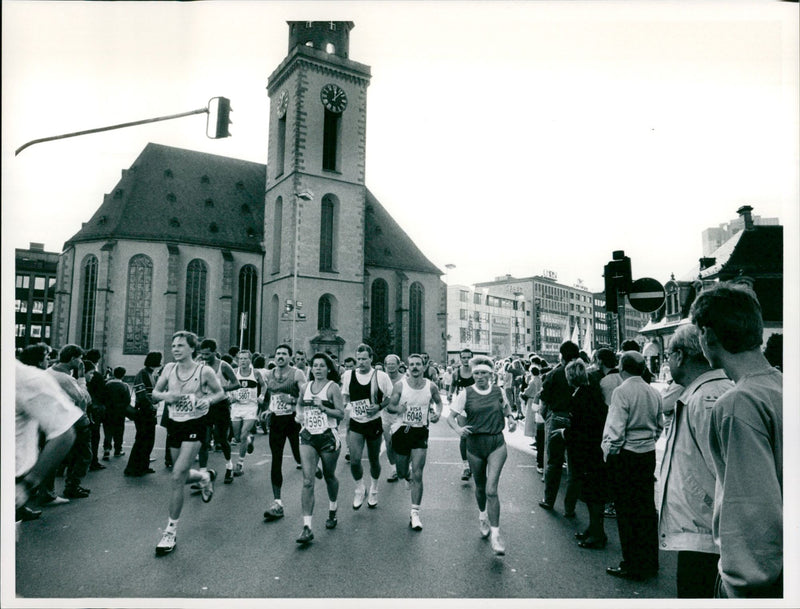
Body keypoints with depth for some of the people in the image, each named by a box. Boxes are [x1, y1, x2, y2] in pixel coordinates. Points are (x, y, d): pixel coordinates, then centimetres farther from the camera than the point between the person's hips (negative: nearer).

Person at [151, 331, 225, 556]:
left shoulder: (204, 371, -11)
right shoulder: (169, 368, 0)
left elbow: (220, 393, 1)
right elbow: (155, 392, 9)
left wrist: (207, 400, -19)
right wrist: (166, 396, -13)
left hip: (195, 425, -5)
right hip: (175, 424, 5)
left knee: (177, 476, -12)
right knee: (181, 474, 15)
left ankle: (171, 531, 1)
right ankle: (206, 476, 50)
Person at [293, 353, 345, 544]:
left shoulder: (332, 387, -7)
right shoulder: (306, 387, 8)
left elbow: (341, 413, -12)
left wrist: (323, 407, -21)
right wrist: (301, 415, 6)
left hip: (328, 437, -3)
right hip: (308, 437, 3)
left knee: (329, 476, 15)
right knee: (307, 481, -8)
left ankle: (332, 511, 42)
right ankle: (307, 527, -8)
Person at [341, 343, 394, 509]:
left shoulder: (381, 376, -9)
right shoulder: (348, 375, -2)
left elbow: (391, 397, 0)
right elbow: (345, 398, 11)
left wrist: (379, 406, -16)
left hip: (374, 423, -1)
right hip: (355, 423, 1)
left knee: (374, 460, 11)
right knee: (354, 460, -10)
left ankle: (373, 491, 36)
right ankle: (359, 489, 18)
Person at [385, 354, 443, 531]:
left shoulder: (431, 386, -5)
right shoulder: (400, 385, -8)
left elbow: (438, 401, 14)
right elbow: (389, 406, -3)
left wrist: (438, 413, -7)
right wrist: (397, 408, -26)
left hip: (421, 432, -1)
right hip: (402, 430, 1)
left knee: (417, 475, -6)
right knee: (402, 473, 15)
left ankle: (415, 514, 3)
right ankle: (408, 476, 52)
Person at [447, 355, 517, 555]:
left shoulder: (498, 392, 0)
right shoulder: (466, 394, -6)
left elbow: (505, 407, 22)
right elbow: (450, 416, -5)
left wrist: (510, 417, 2)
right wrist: (458, 429, -24)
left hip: (497, 443, -1)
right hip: (475, 443, 1)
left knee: (491, 489, -13)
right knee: (480, 487, 17)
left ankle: (495, 534, -3)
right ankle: (482, 517, 46)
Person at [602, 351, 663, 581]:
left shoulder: (622, 391, -16)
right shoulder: (653, 393, 5)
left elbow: (616, 429, -18)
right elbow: (660, 426, 14)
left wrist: (608, 451, -6)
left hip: (625, 456, -7)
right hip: (649, 454, 7)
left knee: (627, 512, 4)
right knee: (647, 508, 15)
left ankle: (633, 566, 13)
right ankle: (650, 562, 27)